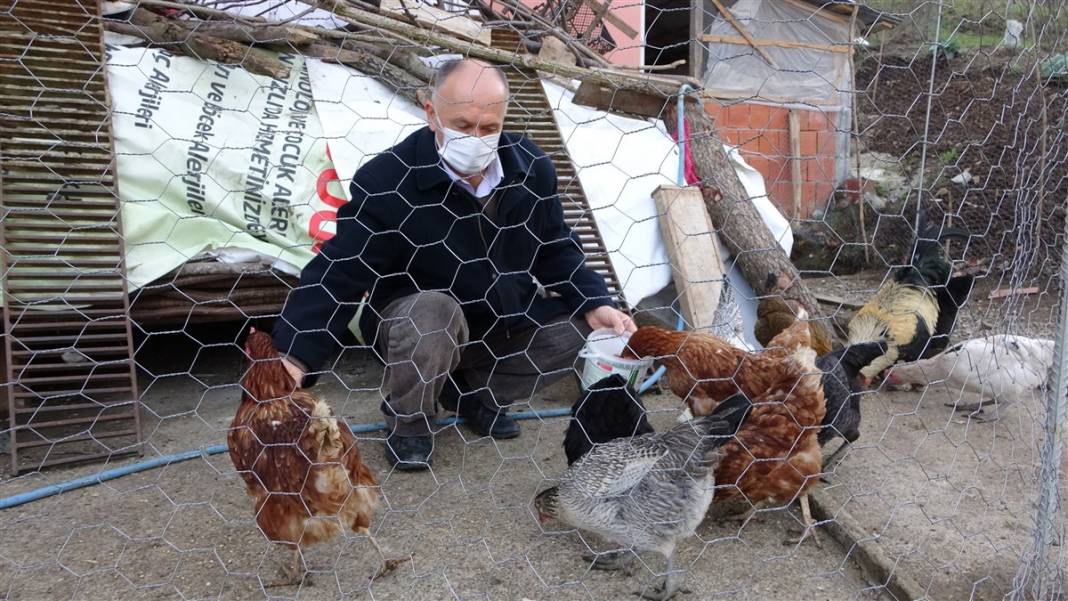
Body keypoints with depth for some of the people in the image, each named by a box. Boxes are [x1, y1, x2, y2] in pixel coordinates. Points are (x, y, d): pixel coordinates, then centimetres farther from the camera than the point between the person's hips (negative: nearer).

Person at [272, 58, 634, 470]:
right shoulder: (386, 180, -23)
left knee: (576, 325, -11)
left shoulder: (532, 168, -8)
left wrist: (594, 303, -10)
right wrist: (295, 356, -37)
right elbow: (338, 273, -25)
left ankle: (475, 393, 9)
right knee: (434, 310, -37)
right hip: (415, 322, -5)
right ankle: (409, 419, -7)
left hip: (504, 324, 5)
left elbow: (556, 249, 5)